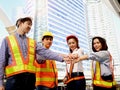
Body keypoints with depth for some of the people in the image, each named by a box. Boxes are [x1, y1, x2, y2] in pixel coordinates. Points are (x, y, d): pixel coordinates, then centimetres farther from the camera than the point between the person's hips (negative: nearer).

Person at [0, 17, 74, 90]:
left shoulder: (33, 42, 14)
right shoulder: (8, 40, 8)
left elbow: (45, 52, -1)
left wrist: (61, 57, -16)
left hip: (30, 78, 3)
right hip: (14, 78, -2)